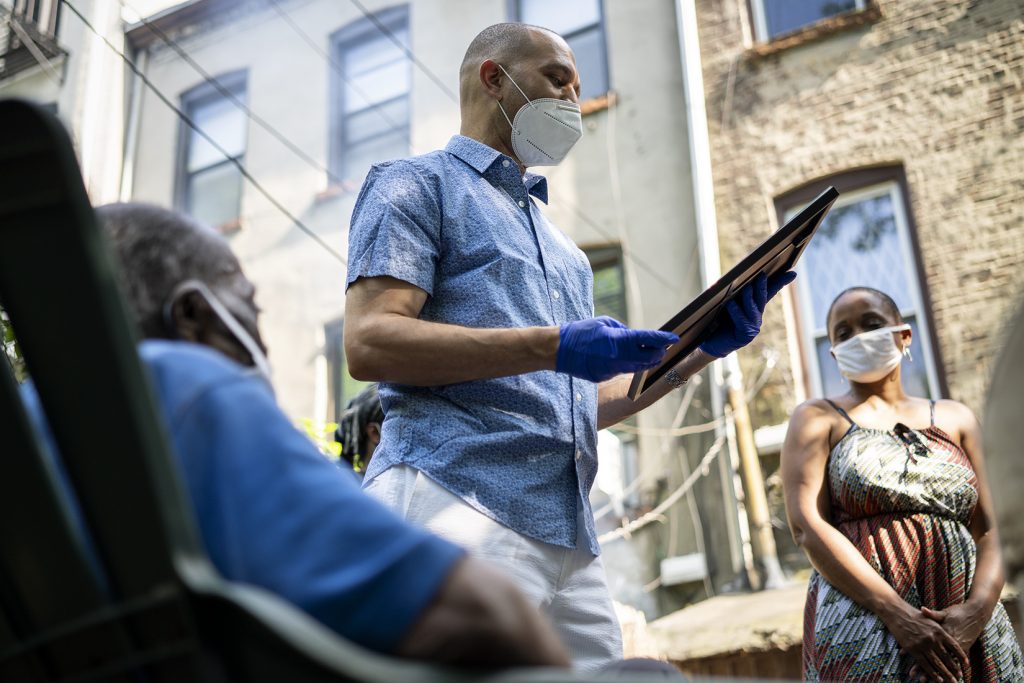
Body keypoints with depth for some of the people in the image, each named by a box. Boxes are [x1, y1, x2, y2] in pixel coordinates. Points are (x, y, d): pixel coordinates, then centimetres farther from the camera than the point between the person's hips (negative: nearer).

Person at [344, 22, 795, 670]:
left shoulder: (559, 244, 30)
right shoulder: (417, 184, 7)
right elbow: (370, 343, -9)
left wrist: (701, 347, 12)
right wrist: (553, 346, -16)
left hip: (571, 534, 7)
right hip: (460, 498, -7)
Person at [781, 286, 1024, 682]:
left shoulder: (955, 419, 15)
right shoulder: (818, 419, 5)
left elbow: (987, 530, 8)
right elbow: (807, 527, -8)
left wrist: (977, 611, -11)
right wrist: (898, 614, -17)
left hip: (965, 626, 3)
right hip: (863, 617, -3)